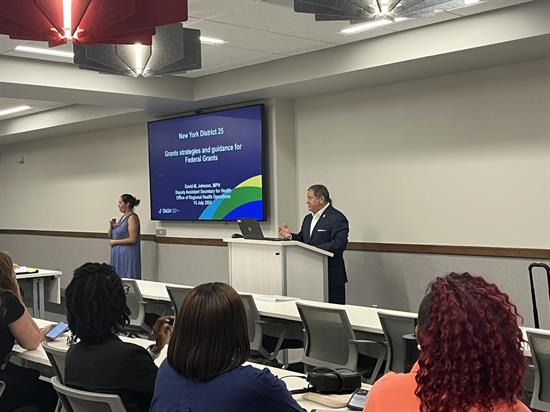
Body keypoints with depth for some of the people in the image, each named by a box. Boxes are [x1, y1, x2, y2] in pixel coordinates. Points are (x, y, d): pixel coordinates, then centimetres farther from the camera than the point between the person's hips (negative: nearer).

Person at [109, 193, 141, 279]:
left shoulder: (132, 217, -12)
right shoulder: (123, 217, 14)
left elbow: (132, 239, -19)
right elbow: (110, 235, 19)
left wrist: (115, 241, -12)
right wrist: (111, 225, -1)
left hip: (128, 255, -9)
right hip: (118, 254, 9)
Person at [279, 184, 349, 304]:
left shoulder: (337, 218, -11)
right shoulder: (308, 218, 17)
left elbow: (338, 245, -21)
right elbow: (302, 239, 23)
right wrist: (291, 236, 1)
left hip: (331, 277, -8)